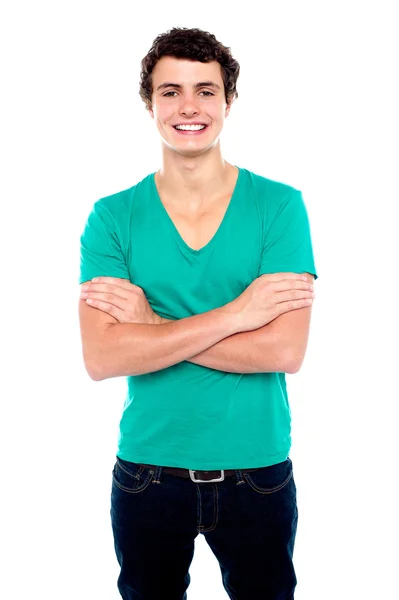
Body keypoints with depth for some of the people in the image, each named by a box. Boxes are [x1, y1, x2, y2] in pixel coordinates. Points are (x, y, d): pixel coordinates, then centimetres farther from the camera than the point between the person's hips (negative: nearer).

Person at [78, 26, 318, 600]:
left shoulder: (280, 205, -8)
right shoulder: (113, 218, -6)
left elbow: (285, 349, -18)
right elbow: (101, 358, -18)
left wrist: (152, 326, -17)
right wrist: (233, 314, -22)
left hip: (258, 468, 0)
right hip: (147, 471, 1)